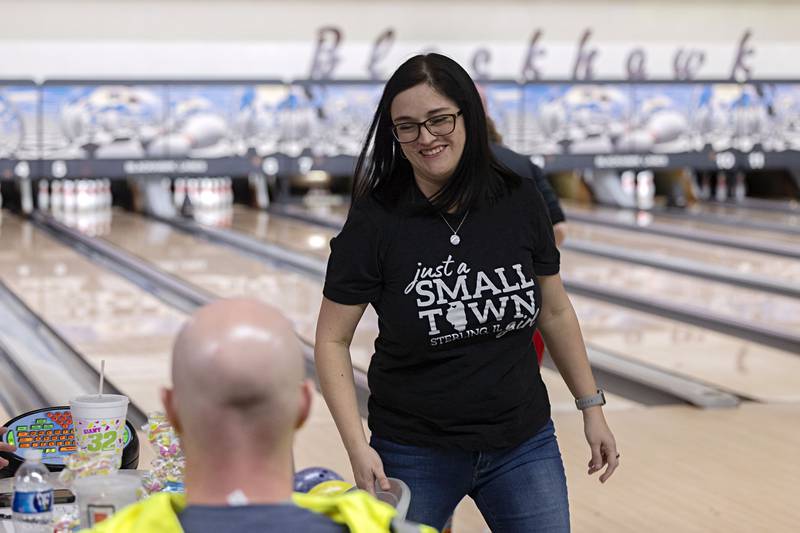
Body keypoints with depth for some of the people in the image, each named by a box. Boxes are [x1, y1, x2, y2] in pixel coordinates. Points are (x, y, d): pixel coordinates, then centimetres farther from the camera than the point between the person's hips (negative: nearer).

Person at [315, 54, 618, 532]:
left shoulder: (520, 203, -4)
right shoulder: (375, 222, -12)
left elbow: (556, 312, 8)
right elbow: (333, 340, -8)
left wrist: (592, 408, 9)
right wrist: (358, 447, -17)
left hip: (523, 446, 2)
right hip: (414, 454, -2)